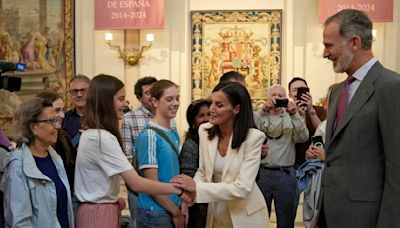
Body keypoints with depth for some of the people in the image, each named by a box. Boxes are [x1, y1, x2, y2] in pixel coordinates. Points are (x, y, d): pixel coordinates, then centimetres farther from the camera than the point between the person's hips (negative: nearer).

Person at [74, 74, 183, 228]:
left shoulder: (89, 133, 8)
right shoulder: (103, 138, -23)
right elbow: (136, 183, -27)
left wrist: (112, 199, 6)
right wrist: (179, 189, -22)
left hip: (95, 207, 9)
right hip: (99, 214, -9)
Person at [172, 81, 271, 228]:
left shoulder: (253, 137, -22)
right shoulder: (204, 130, -7)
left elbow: (241, 187, -26)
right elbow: (203, 171, 3)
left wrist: (196, 187, -28)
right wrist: (190, 190, -18)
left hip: (245, 215, -4)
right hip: (215, 213, 4)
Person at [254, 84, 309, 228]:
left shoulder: (292, 119, 8)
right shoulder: (260, 116, 8)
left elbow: (303, 137, -8)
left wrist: (294, 114, -19)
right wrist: (264, 109, -23)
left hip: (285, 174, 0)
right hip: (261, 172, 0)